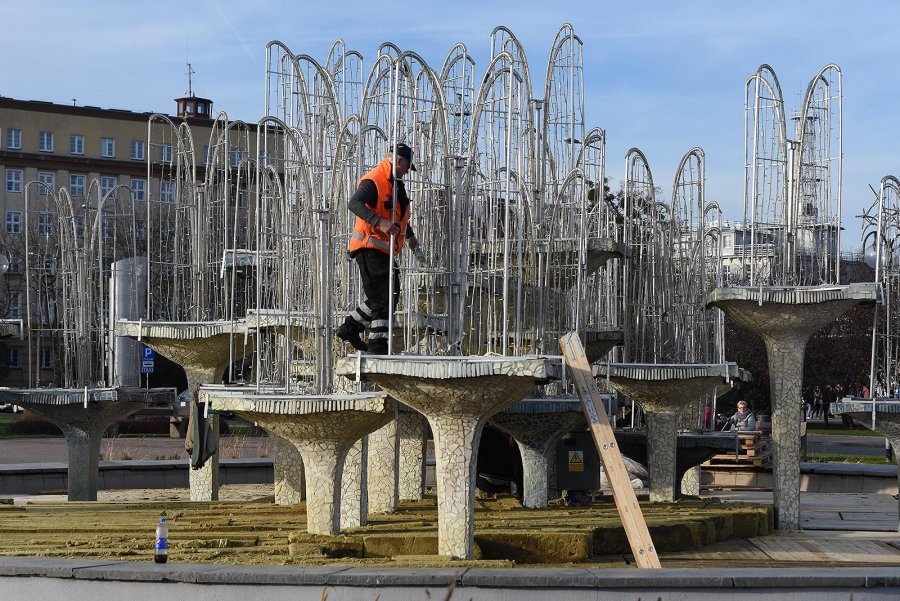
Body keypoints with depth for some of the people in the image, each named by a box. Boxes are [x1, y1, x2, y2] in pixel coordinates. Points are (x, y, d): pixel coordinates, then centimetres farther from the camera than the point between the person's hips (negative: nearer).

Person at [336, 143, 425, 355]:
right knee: (382, 297, -11)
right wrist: (380, 223, -43)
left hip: (384, 250, 10)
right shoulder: (373, 181, -14)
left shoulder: (396, 184, 19)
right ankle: (377, 343, -8)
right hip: (369, 248, -10)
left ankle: (350, 327, 25)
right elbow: (354, 204, -32)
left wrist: (410, 237, 45)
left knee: (389, 294, 15)